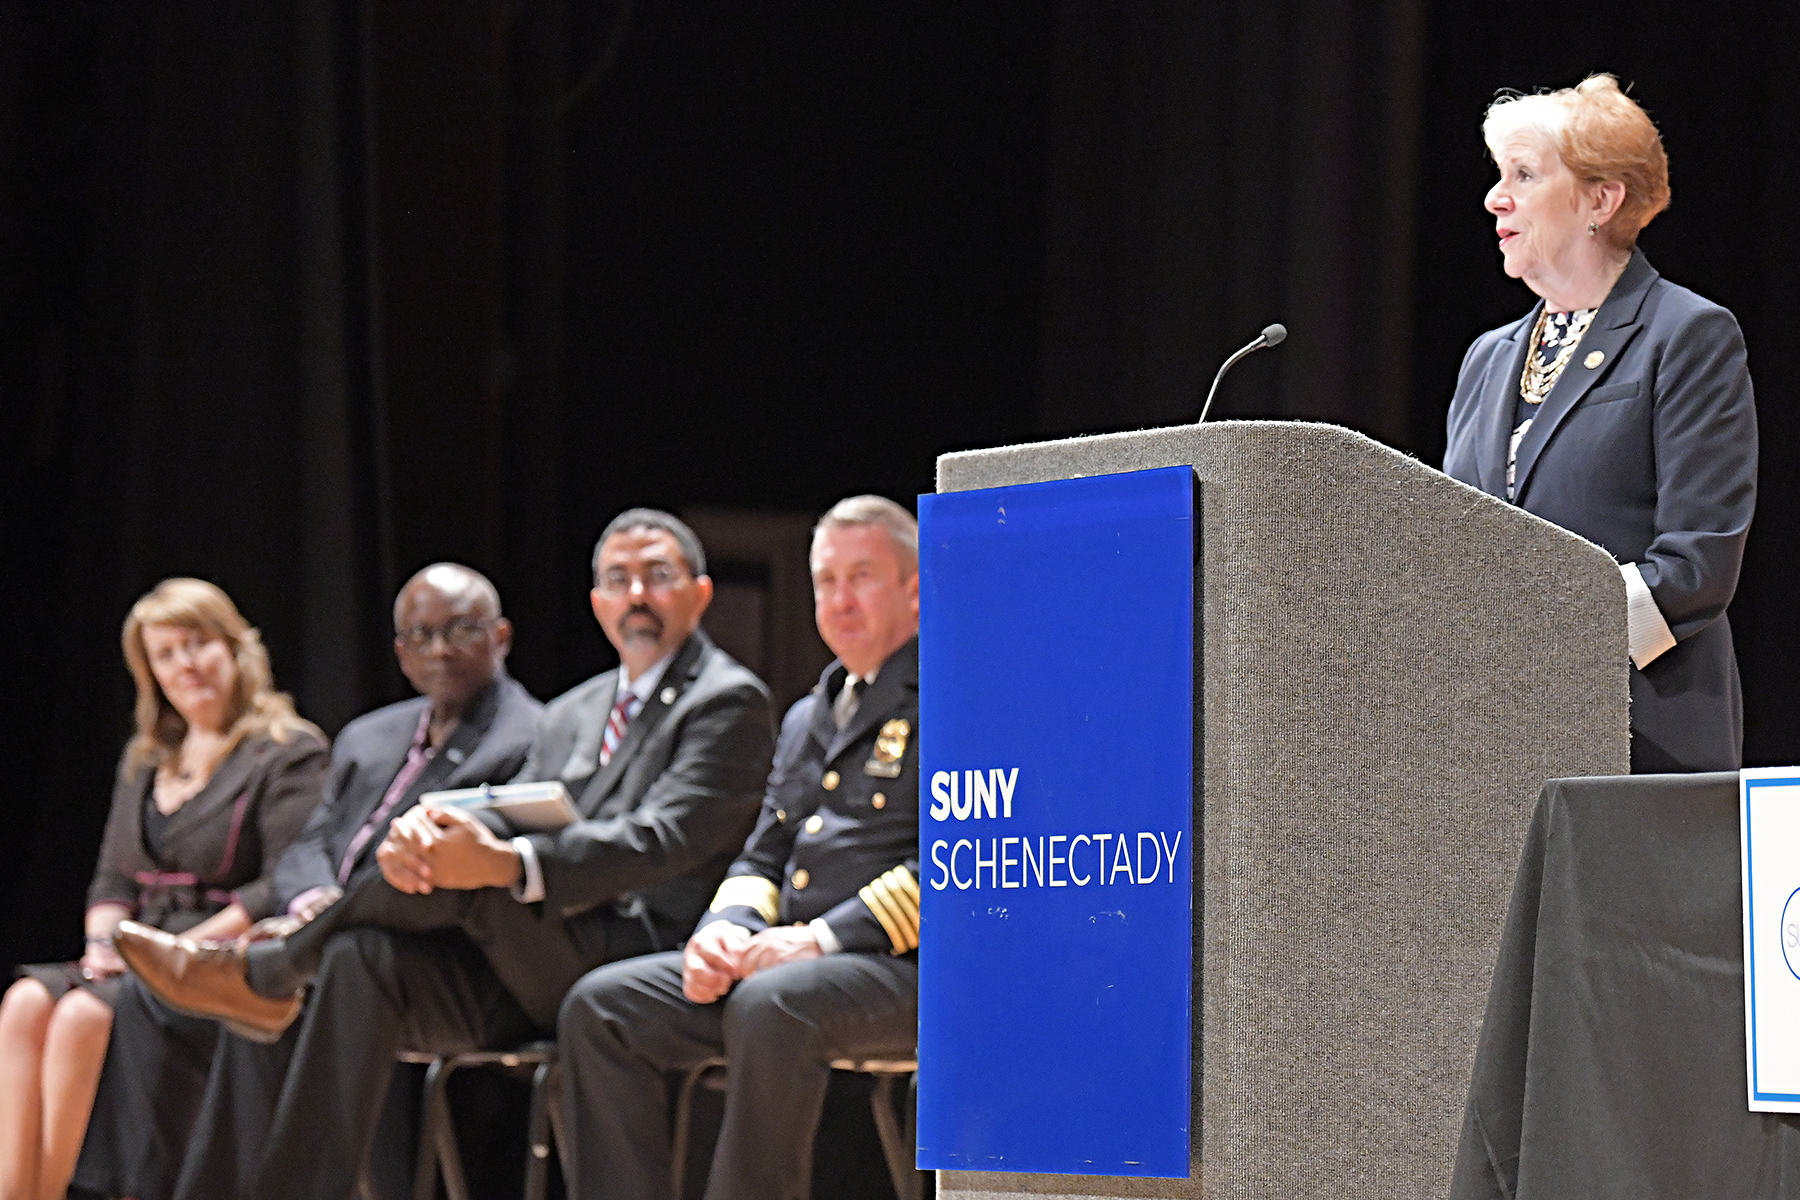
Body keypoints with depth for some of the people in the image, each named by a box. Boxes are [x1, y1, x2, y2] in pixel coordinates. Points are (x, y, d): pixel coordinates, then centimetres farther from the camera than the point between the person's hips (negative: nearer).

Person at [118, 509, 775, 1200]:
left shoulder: (728, 702, 0)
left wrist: (507, 864, -31)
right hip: (530, 978, 7)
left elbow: (662, 839, -16)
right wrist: (410, 839, -15)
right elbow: (501, 830, 12)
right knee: (363, 957, -18)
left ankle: (264, 975, -5)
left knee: (472, 878, -29)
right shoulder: (572, 714, 24)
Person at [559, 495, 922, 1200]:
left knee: (770, 1008, -38)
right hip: (783, 959, 8)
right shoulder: (807, 717, 26)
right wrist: (727, 927, 0)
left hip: (905, 966, -8)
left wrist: (823, 937, -19)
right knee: (600, 1006, -10)